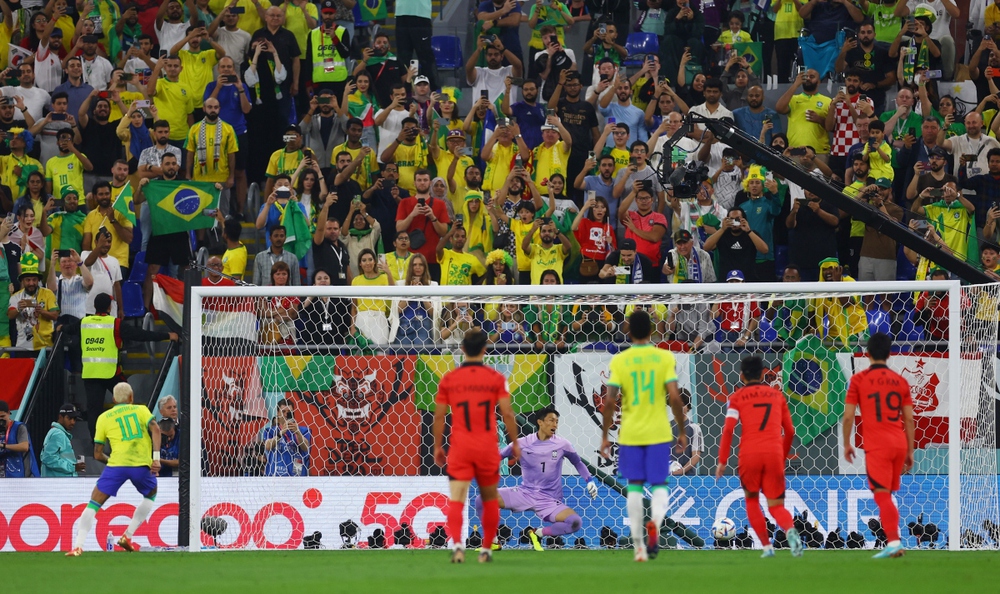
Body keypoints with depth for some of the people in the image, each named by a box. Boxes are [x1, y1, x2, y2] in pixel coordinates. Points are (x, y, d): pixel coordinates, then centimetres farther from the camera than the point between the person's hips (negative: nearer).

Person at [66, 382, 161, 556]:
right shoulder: (141, 410, 17)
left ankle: (78, 546, -11)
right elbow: (155, 429, -4)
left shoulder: (104, 418, 17)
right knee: (151, 495, 30)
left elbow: (97, 455, 16)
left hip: (117, 464, -1)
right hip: (142, 464, 1)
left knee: (94, 503, 4)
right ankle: (127, 536, 20)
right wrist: (156, 457, -8)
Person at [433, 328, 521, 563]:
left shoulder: (448, 379, 1)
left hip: (460, 447, -1)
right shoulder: (495, 378, -1)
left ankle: (456, 544, -29)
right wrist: (515, 443, 8)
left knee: (456, 499, -7)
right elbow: (507, 413, -4)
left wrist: (438, 446, 12)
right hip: (488, 447, 1)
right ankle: (486, 549, 23)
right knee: (490, 499, 17)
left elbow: (439, 416, 2)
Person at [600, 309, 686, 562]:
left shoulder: (619, 361, -3)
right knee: (659, 485, 8)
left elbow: (610, 401, -6)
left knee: (634, 486, 10)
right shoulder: (665, 358, -3)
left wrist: (605, 436, 3)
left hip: (630, 434, 0)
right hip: (658, 433, 0)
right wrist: (682, 431, 3)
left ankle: (639, 546, 7)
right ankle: (656, 521, -23)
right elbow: (675, 397, -8)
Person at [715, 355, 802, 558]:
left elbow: (728, 429, -3)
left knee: (751, 501, 21)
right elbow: (789, 431, 19)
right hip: (774, 453, 2)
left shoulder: (737, 397, 8)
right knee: (776, 505, 7)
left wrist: (722, 461, 0)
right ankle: (790, 530, -26)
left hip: (749, 454, -2)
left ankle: (767, 546, 10)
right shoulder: (777, 395, 17)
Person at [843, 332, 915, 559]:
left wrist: (847, 444, 9)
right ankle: (892, 541, 17)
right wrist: (910, 451, 16)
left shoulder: (859, 380, -1)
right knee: (887, 495, 16)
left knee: (882, 494, -9)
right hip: (899, 444, 4)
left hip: (876, 446, -4)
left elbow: (848, 416, -3)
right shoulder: (900, 381, 10)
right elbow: (909, 419, 10)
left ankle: (894, 542, -23)